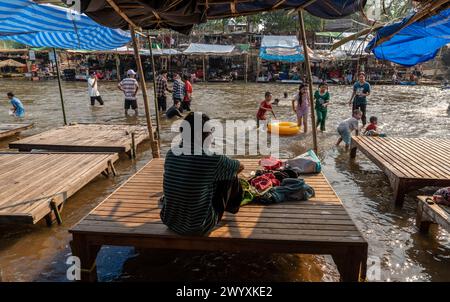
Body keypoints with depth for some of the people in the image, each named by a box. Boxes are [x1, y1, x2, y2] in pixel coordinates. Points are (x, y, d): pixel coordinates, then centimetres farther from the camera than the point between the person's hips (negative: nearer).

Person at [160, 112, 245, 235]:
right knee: (230, 176, 8)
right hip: (198, 228, -5)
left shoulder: (171, 154, -8)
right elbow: (240, 167, -2)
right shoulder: (212, 159, -23)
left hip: (168, 221, 5)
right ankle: (232, 207, 40)